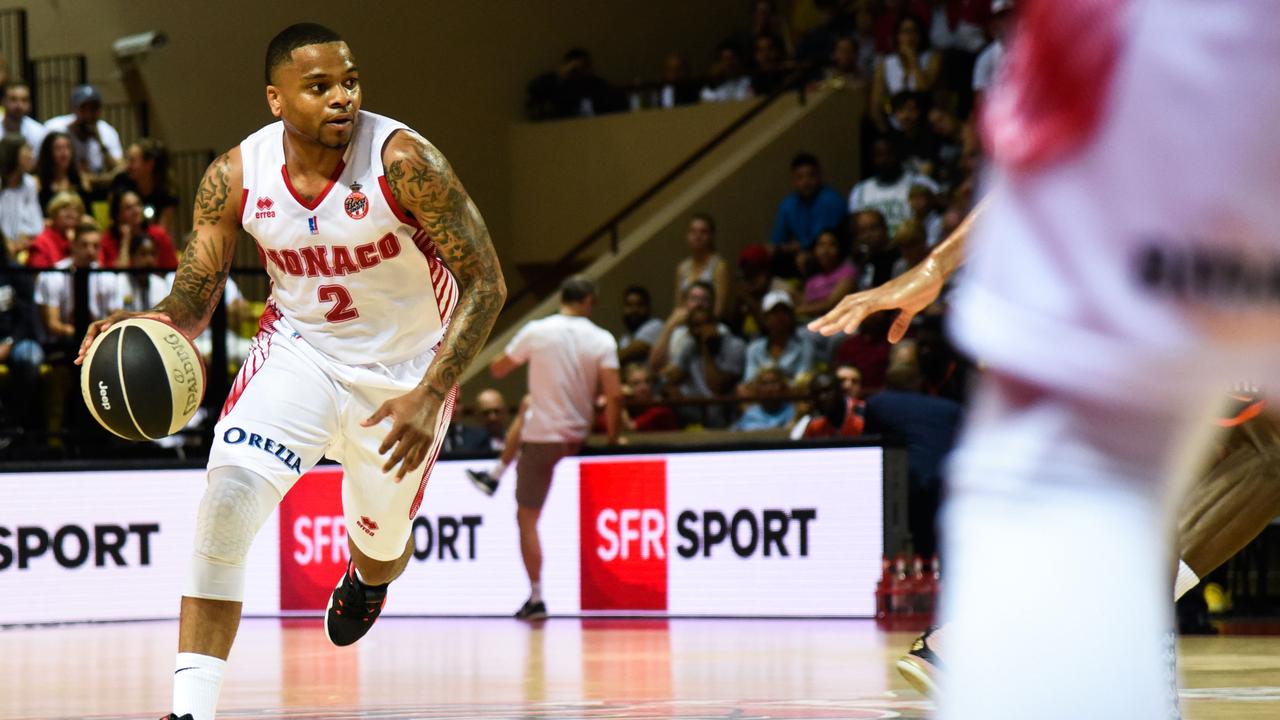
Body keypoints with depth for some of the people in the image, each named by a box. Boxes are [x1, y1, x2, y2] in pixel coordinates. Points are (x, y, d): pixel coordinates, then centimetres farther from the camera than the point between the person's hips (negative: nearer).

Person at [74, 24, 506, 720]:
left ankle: (367, 576, 59)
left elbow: (485, 282, -21)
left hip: (402, 371, -1)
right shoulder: (235, 176, -17)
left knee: (380, 549, 16)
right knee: (227, 502, -23)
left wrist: (430, 396, -31)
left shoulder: (402, 160, -26)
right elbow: (195, 298, -6)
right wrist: (150, 324, -31)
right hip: (299, 347, 1)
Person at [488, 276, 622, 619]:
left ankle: (536, 598, -2)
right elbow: (613, 395, -12)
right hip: (579, 437, 3)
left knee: (527, 519, 4)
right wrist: (613, 438, -1)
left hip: (540, 439, -3)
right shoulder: (602, 340, -4)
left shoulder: (536, 332, -6)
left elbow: (497, 370, 5)